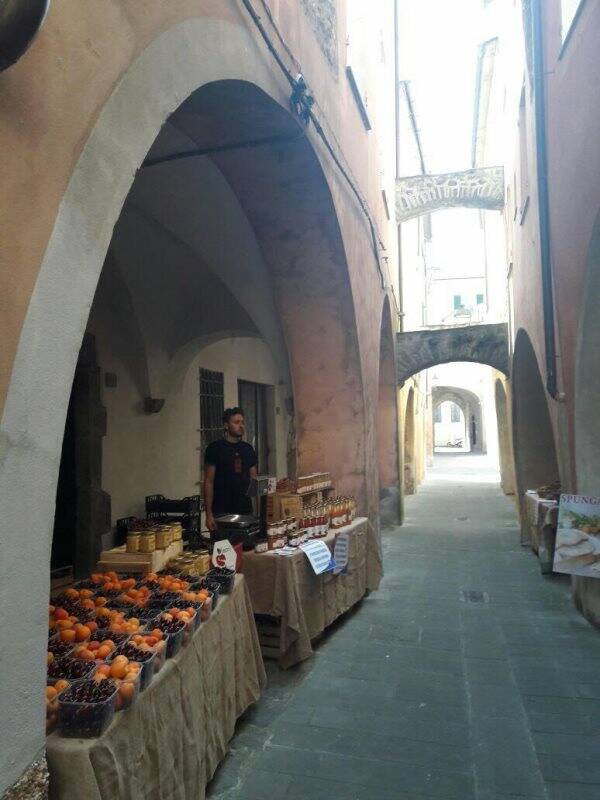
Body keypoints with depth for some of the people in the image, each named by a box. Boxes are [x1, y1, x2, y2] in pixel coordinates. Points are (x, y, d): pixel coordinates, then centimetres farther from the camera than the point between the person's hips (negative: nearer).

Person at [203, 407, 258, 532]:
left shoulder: (248, 448, 11)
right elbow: (208, 482, -5)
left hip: (245, 509, 4)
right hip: (222, 512, -4)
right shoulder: (215, 448, -3)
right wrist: (209, 514, -11)